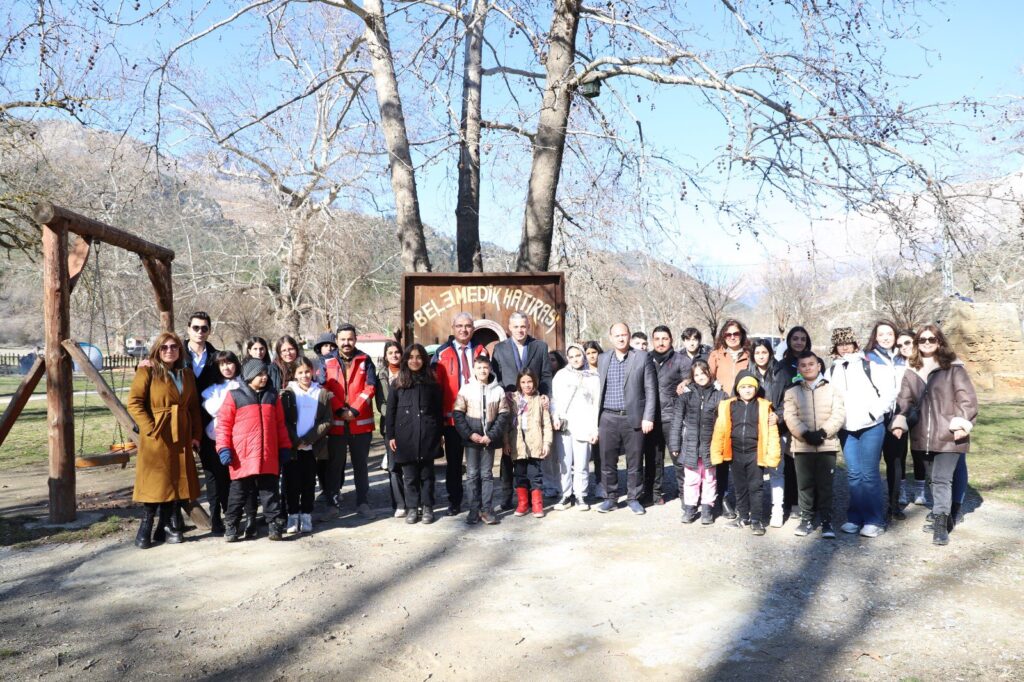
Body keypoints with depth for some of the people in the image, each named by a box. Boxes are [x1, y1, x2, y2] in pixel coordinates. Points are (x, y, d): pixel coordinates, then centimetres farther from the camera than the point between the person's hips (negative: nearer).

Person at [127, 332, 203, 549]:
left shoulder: (187, 376, 15)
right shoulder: (147, 372, -2)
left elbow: (194, 407, 15)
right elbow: (133, 403, -9)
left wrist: (196, 434, 6)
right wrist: (150, 428, -16)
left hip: (181, 438, 6)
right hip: (156, 437, -5)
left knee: (177, 483, 7)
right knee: (156, 484, -4)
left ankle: (168, 527, 18)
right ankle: (146, 530, 9)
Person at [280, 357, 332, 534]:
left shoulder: (322, 394, 3)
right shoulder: (287, 393, 0)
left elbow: (327, 422, -1)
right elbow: (283, 421, -4)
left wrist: (308, 439, -10)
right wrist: (295, 441, -13)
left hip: (312, 447, 1)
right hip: (292, 447, -1)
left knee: (309, 483, 6)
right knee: (292, 482, 3)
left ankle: (306, 516, 15)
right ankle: (293, 516, 13)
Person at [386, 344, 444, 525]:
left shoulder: (431, 382, 7)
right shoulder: (397, 383, 6)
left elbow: (438, 410, 8)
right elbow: (390, 411, 6)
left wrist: (439, 434, 5)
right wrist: (390, 435, 0)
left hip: (427, 436, 0)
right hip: (406, 436, 0)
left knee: (427, 473, 6)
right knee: (410, 475, 5)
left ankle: (427, 507, 14)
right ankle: (412, 508, 15)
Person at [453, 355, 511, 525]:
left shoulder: (498, 390, 2)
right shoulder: (466, 389, 0)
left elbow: (504, 415, 0)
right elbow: (458, 414, -2)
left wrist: (491, 436, -9)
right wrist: (470, 434, -11)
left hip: (489, 440, 0)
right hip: (471, 440, 0)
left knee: (487, 474, 6)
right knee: (472, 475, 4)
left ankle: (487, 510, 10)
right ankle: (474, 510, 10)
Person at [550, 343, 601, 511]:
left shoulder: (593, 377, 8)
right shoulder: (561, 374, 11)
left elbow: (596, 405, 7)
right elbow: (554, 398, 10)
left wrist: (595, 429, 2)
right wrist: (555, 418, -5)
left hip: (583, 426, -1)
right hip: (563, 426, 1)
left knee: (581, 464, -3)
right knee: (564, 463, 0)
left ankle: (580, 496, 8)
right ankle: (565, 495, 9)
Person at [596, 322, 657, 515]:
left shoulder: (642, 358, 1)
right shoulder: (602, 359, 9)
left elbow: (650, 390, -1)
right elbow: (598, 391, 11)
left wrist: (648, 417, -7)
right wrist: (594, 421, 8)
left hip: (633, 418, -2)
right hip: (608, 419, 2)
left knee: (634, 462, 6)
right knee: (607, 462, 6)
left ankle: (633, 498, 20)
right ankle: (610, 498, 20)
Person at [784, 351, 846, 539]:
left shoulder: (832, 390, 7)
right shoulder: (792, 392, 7)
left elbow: (839, 414, -3)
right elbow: (790, 417, -4)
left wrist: (823, 432, -15)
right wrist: (806, 434, -16)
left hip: (827, 445, -1)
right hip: (802, 446, 1)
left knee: (825, 484, 2)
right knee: (805, 485, 5)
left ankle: (826, 521, 10)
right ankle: (806, 520, 15)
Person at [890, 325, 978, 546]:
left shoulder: (953, 368, -2)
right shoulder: (911, 372, 11)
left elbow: (967, 398, -5)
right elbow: (904, 400, 9)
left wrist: (962, 424, -14)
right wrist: (899, 423, -5)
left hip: (948, 435, -4)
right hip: (923, 436, 5)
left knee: (941, 479, -11)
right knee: (934, 479, 14)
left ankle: (941, 524, -9)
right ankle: (942, 515, 28)